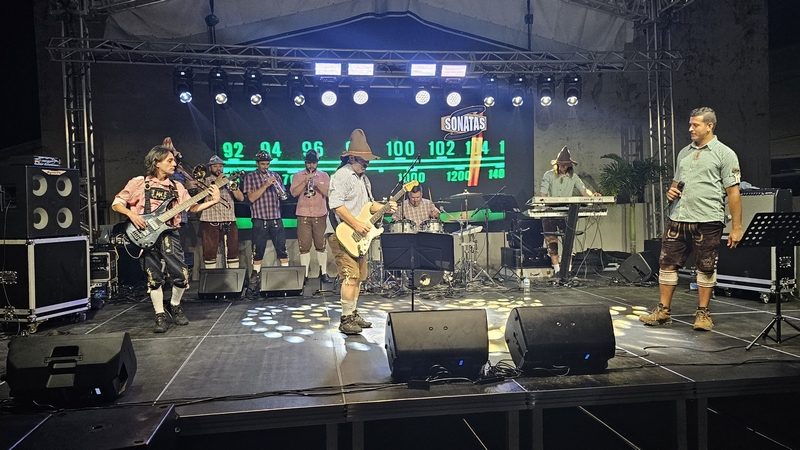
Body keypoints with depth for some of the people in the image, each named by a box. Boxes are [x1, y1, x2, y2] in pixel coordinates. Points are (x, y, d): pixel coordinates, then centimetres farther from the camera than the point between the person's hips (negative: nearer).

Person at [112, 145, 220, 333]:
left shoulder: (176, 187, 11)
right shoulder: (138, 183, 1)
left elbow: (193, 207, 9)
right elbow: (116, 203, 3)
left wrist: (214, 201, -4)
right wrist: (131, 214, -15)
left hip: (169, 234, 2)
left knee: (182, 275, -6)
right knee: (154, 278, 1)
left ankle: (175, 306, 21)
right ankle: (160, 315, 16)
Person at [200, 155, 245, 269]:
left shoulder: (229, 181, 17)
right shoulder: (205, 181, 9)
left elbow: (241, 198, 4)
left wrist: (232, 186, -11)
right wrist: (216, 182, -18)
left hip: (229, 221, 3)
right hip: (211, 221, -3)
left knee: (233, 250, 4)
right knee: (210, 251, -1)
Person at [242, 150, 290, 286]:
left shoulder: (275, 176, 10)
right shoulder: (250, 177, 1)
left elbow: (283, 195, 11)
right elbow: (251, 198, -10)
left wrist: (282, 194, -13)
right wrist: (266, 185, -17)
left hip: (276, 218, 2)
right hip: (259, 219, -2)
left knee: (282, 248, 4)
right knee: (258, 249, 5)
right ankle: (256, 274, 17)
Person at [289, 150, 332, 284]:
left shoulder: (324, 176, 9)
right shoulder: (298, 176, 8)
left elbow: (329, 193, -3)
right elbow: (294, 193, -4)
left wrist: (317, 183, -15)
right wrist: (305, 182, -13)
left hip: (320, 216, 0)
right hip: (303, 216, 0)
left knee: (321, 246, 2)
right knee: (304, 246, -1)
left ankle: (324, 273, 9)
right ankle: (305, 274, 4)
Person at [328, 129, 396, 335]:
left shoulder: (363, 178, 17)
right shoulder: (341, 175, -12)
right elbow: (336, 204, -21)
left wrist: (385, 208, 6)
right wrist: (356, 224, -24)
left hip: (358, 236, 10)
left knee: (358, 277, 13)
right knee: (350, 277, -12)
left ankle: (353, 314, 22)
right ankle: (346, 320, -6)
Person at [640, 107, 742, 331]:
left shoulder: (724, 153, -2)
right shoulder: (684, 153, 16)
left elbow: (733, 192, -6)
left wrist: (736, 227, -11)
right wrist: (671, 191, 2)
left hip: (708, 221, -5)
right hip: (677, 218, 6)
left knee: (706, 268, 5)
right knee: (667, 263, 5)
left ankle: (703, 313, 17)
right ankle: (663, 311, 14)